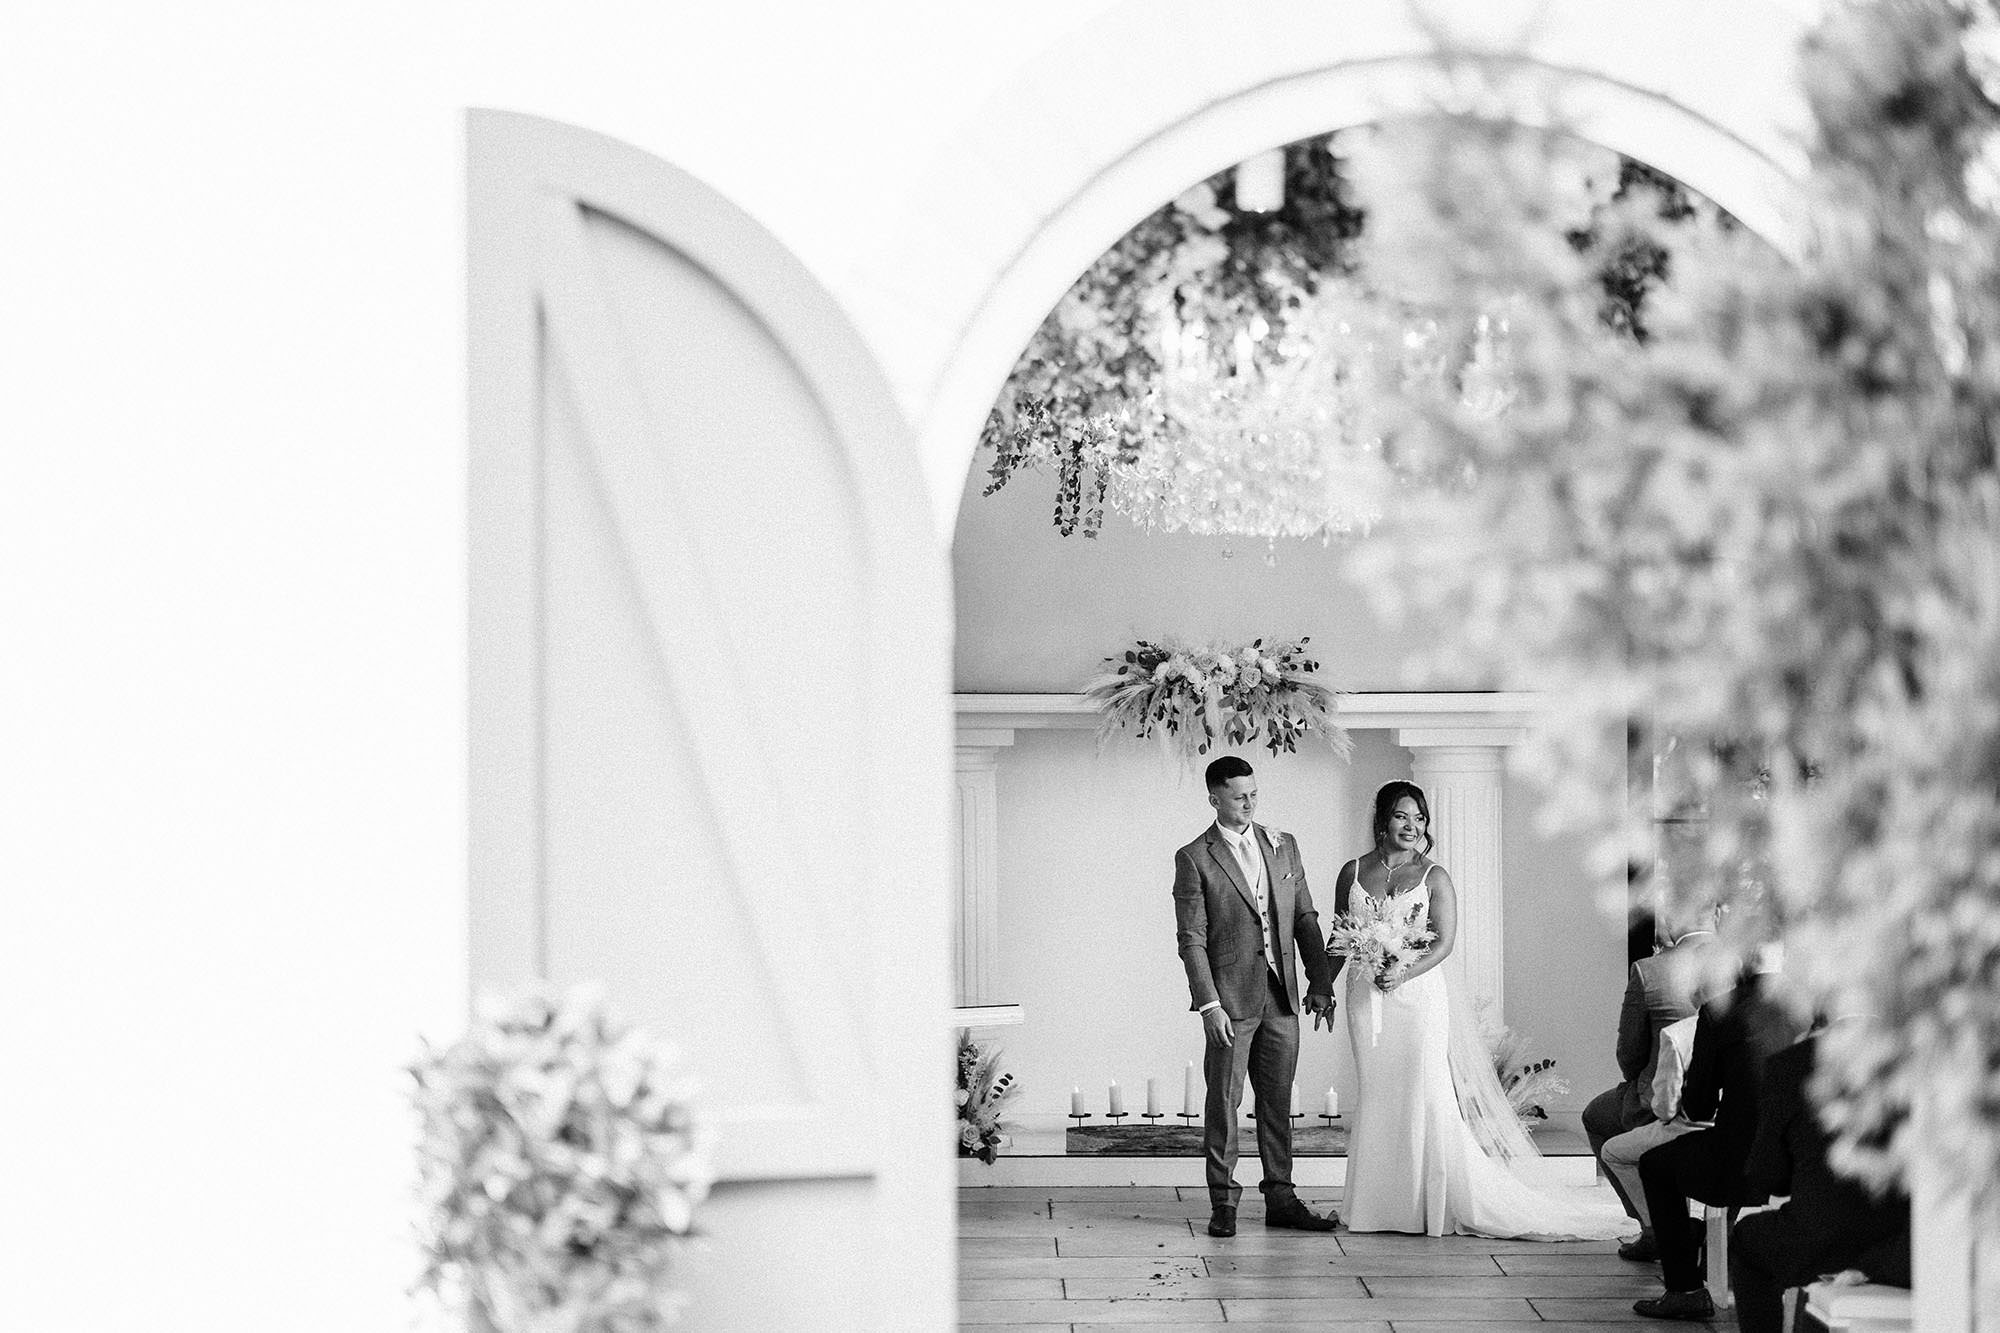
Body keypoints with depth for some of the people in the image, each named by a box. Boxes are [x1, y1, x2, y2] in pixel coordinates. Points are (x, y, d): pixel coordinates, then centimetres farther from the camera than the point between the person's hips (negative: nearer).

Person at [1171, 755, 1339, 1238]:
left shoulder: (1284, 846, 11)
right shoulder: (1194, 859, -4)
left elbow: (1306, 920, 13)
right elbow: (1192, 939, -7)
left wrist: (1320, 983, 6)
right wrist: (1209, 1003, -14)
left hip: (1281, 997, 4)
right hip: (1230, 998, -4)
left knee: (1278, 1101, 9)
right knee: (1224, 1100, 0)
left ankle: (1280, 1198, 14)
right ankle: (1223, 1202, 7)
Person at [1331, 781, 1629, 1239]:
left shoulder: (1434, 877, 1)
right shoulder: (1353, 873, 8)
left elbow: (1444, 943, -6)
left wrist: (1404, 973, -19)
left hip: (1418, 994, -2)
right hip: (1366, 996, 2)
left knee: (1425, 1094, -6)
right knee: (1376, 1095, 4)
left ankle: (1435, 1203, 1)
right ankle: (1383, 1206, 9)